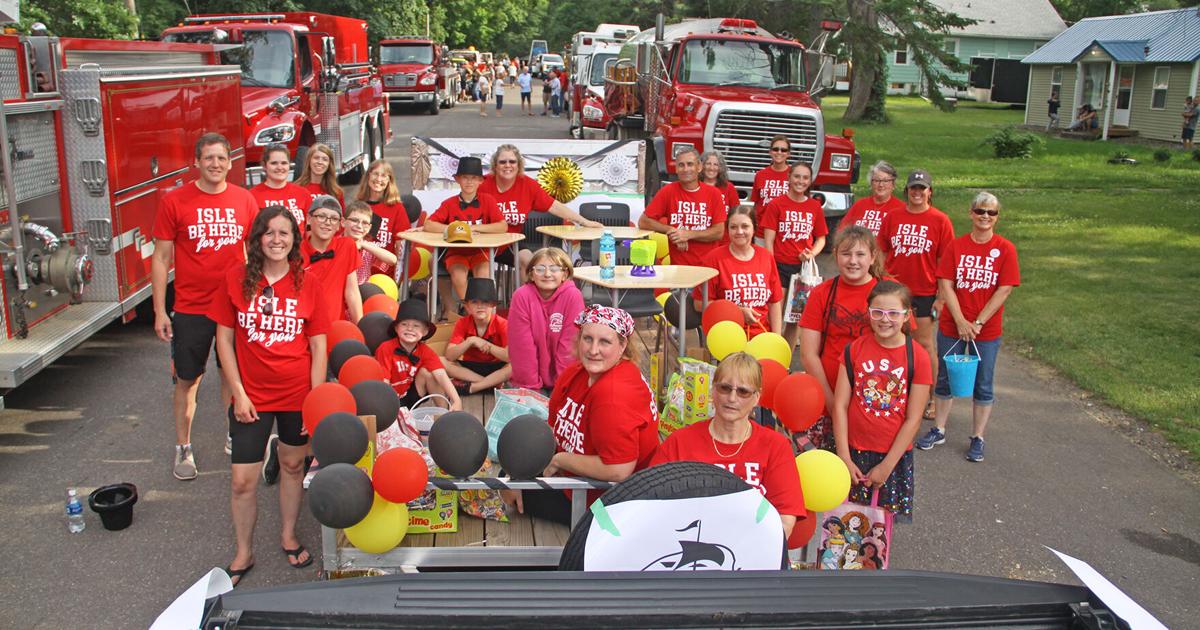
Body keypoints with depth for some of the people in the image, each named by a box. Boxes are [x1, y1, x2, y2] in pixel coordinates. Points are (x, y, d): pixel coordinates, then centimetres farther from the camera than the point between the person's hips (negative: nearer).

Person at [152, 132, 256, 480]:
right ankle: (183, 449, 22)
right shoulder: (175, 201, -5)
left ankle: (235, 436, 31)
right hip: (191, 308, -2)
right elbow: (161, 258, -2)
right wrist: (160, 311, -6)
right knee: (187, 380, 8)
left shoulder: (245, 200, 1)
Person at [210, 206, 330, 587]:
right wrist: (238, 394, -6)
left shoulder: (306, 284, -3)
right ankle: (244, 554, 22)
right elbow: (224, 340, -1)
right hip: (252, 397, -1)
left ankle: (288, 536, 38)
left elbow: (319, 347, -1)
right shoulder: (236, 280, -4)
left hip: (297, 395, 1)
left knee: (293, 466, 17)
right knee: (243, 480, 2)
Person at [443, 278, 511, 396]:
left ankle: (470, 387, -26)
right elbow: (449, 356, -18)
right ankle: (491, 383, -24)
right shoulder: (462, 323, -8)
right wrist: (470, 341, -30)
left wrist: (486, 345, -28)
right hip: (469, 367, 2)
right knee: (441, 362, -24)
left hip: (495, 368, -2)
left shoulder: (502, 324, -14)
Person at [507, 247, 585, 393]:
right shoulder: (521, 296, -11)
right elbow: (522, 345, -11)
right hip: (529, 381, 0)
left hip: (563, 381, 0)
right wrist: (531, 385, -11)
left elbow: (570, 343, -12)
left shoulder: (573, 296, -12)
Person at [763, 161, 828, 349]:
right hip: (780, 266, -3)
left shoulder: (815, 207, 6)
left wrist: (812, 253, -8)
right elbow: (769, 240, -5)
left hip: (803, 268, 4)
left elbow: (821, 238, 13)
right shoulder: (776, 204, -3)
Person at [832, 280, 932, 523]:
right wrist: (844, 457, -8)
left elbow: (913, 419, -7)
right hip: (854, 451, 1)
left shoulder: (918, 357, -8)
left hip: (895, 455, -1)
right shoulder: (854, 350, -3)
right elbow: (840, 405, -4)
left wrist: (887, 466, -8)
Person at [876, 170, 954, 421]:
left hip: (924, 293, -3)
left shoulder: (940, 221, -3)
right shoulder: (892, 217, 4)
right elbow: (882, 254, 10)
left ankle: (931, 398, 12)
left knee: (924, 344, 2)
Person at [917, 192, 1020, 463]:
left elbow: (1004, 290, -10)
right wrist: (960, 321, -16)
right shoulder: (956, 246, -2)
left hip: (987, 331, -1)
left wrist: (977, 323, -15)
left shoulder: (1005, 249, -6)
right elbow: (945, 285, -6)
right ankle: (938, 430, 28)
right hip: (951, 327, 2)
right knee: (944, 380, 13)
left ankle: (978, 438, 22)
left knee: (983, 386, 9)